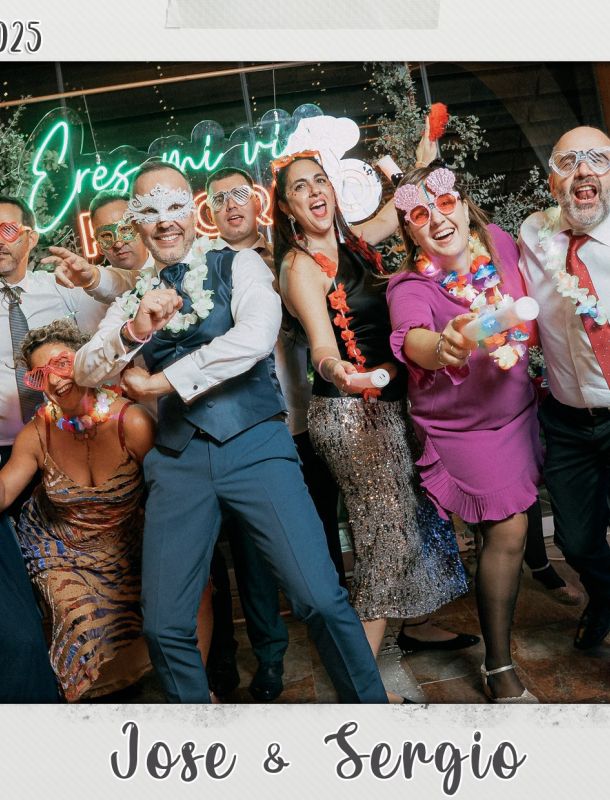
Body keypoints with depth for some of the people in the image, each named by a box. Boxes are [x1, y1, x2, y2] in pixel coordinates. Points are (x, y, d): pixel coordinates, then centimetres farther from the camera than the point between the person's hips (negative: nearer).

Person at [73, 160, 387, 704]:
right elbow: (86, 371, 5)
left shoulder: (239, 266, 5)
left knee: (321, 598, -11)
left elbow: (257, 336, -14)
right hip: (178, 458, 3)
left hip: (256, 445, -3)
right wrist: (134, 331, -17)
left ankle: (369, 703, 13)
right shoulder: (135, 298, 15)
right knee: (165, 626, 3)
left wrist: (157, 382, -9)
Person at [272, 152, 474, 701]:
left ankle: (415, 625, 35)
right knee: (385, 533, -6)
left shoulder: (350, 242, 10)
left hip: (386, 403, 8)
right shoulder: (300, 266, -12)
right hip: (350, 412, -8)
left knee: (412, 515, 14)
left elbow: (400, 209, 28)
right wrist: (337, 370, -46)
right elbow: (322, 344, -26)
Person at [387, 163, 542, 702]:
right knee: (508, 530, -4)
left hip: (519, 409, 5)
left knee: (522, 505, 20)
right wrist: (441, 346, -66)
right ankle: (500, 669, 11)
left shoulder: (501, 244, -8)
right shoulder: (411, 287, -23)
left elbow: (532, 306, 11)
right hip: (463, 427, -5)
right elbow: (411, 339, -45)